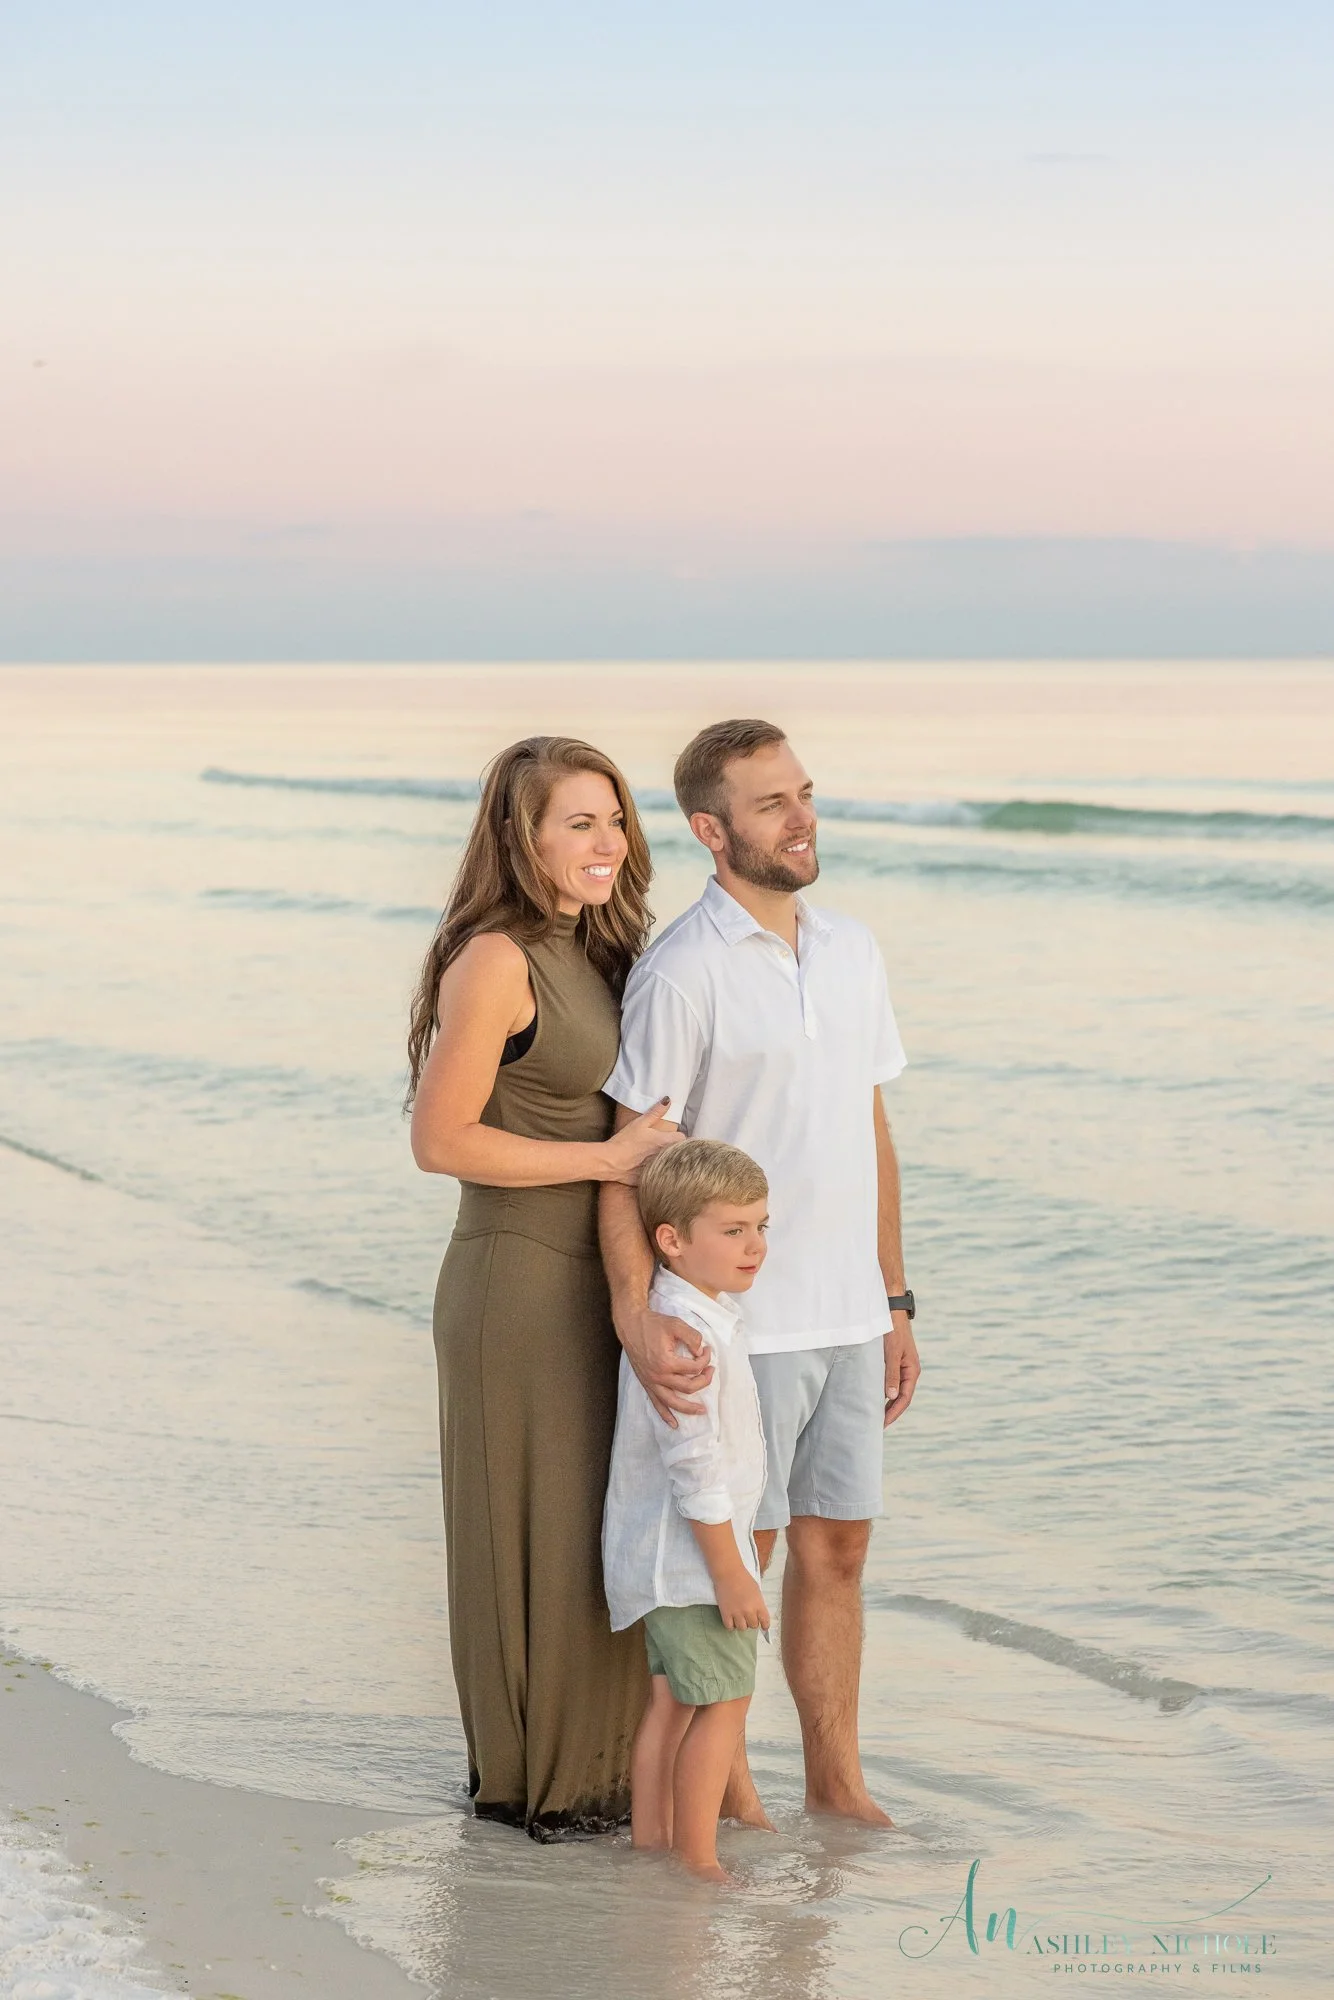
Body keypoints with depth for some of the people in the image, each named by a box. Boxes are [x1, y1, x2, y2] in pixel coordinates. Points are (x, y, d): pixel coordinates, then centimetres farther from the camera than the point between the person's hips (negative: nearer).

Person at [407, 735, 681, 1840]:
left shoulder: (592, 954, 10)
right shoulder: (496, 961, -17)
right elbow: (441, 1139, -20)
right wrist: (608, 1157, -19)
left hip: (597, 1282, 9)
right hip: (519, 1281, -9)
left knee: (608, 1529, 15)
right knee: (539, 1532, 2)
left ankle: (597, 1765, 28)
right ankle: (531, 1779, 15)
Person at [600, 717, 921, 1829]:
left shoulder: (852, 952, 9)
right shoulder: (681, 973, -12)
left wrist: (895, 1304, 14)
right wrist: (637, 1318, -26)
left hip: (847, 1319, 6)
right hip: (737, 1323, -6)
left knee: (837, 1547, 12)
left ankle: (837, 1781, 23)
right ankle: (725, 1798, 16)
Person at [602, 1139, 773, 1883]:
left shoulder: (710, 1314, 10)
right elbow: (693, 1464, -25)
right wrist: (730, 1571, -22)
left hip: (669, 1551, 10)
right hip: (690, 1551, -10)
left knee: (673, 1697, 16)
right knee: (724, 1702, -5)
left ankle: (650, 1838, 23)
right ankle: (699, 1860, -2)